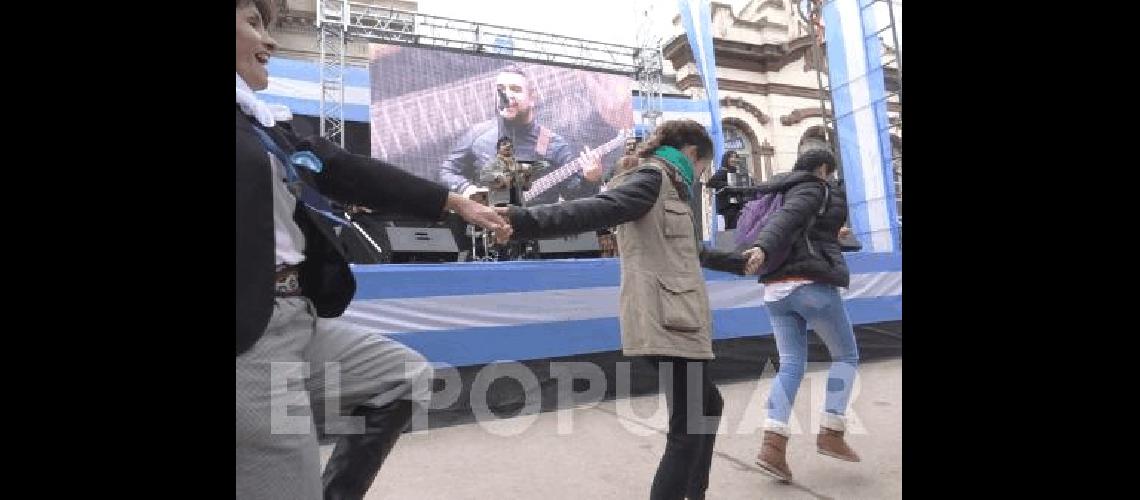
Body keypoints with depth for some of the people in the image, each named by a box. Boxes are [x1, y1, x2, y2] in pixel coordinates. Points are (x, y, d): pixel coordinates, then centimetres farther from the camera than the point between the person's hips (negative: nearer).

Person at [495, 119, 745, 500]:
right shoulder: (652, 179, -7)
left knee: (707, 405, 23)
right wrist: (525, 220, -44)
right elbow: (599, 209, -26)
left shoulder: (665, 187, 24)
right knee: (688, 426, -6)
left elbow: (691, 251, 37)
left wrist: (740, 262, 52)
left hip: (676, 320, 10)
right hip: (666, 322, -10)